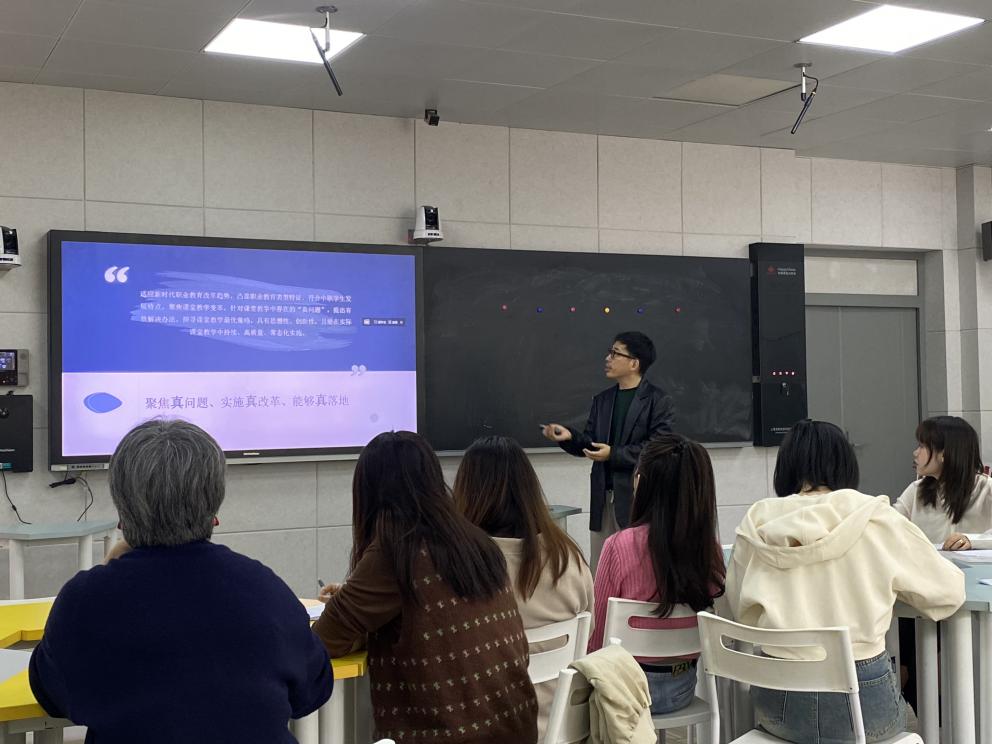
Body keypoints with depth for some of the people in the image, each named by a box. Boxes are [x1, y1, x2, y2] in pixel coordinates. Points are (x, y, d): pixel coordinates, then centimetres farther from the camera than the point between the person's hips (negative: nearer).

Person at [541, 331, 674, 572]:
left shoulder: (658, 401, -4)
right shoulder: (602, 400, 16)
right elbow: (590, 443, 12)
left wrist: (614, 454, -16)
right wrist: (569, 436, -8)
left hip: (638, 497, -6)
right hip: (603, 497, 6)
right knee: (599, 568, 9)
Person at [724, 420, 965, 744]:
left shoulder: (759, 522, -2)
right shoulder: (876, 518, -7)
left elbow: (742, 611, 8)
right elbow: (949, 590, 5)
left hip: (778, 704, 3)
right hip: (859, 701, -2)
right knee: (898, 709, 33)